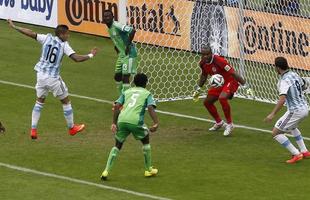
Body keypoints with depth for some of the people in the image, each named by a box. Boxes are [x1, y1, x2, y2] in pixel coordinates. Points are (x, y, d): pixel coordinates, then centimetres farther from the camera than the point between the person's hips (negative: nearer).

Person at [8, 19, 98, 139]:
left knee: (39, 101, 21)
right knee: (65, 101, 15)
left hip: (41, 75, 4)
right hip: (53, 78, -4)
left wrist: (14, 26, 7)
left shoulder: (47, 38, -1)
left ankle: (33, 129, 13)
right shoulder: (64, 45, -11)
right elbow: (77, 58, -18)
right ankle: (71, 128, 27)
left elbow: (31, 33, -1)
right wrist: (90, 55, -3)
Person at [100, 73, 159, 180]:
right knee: (146, 140, 24)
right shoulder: (147, 93, 16)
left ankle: (106, 171, 3)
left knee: (117, 145, 18)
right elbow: (150, 108, -2)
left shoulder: (126, 92, 25)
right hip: (136, 121, -3)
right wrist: (156, 123, -11)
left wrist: (114, 123, 11)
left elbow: (116, 106, 12)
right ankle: (148, 169, 29)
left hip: (122, 120, 3)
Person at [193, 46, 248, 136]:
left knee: (222, 98, -33)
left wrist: (244, 84, -31)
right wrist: (198, 88, 16)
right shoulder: (203, 64, -6)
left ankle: (229, 124, -18)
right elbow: (204, 75, 17)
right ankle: (219, 123, 34)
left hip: (230, 81, -9)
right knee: (207, 102, 11)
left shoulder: (219, 61, -29)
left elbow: (233, 73, -29)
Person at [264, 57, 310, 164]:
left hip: (295, 111, -9)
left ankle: (296, 154, -5)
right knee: (292, 127, 37)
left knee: (276, 133, -2)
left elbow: (282, 99, -33)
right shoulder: (294, 75, 4)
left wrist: (272, 114, -35)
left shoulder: (284, 81, -21)